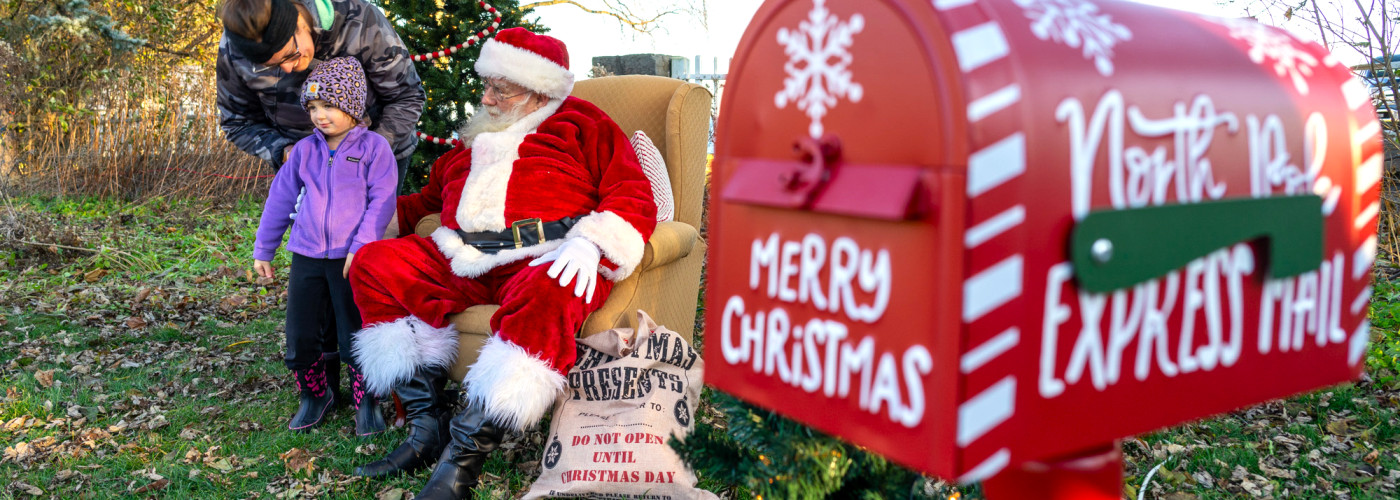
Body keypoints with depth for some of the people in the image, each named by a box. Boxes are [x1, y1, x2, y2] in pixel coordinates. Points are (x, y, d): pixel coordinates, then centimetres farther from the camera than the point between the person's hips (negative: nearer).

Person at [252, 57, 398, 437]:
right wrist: (263, 250, 18)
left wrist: (361, 246, -17)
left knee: (357, 335, -1)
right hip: (307, 255, 4)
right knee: (300, 335, 6)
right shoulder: (305, 150, 10)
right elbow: (280, 198, 16)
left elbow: (381, 200, -8)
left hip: (353, 259, -4)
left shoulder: (373, 147, -2)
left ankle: (366, 402, 15)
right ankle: (315, 395, 25)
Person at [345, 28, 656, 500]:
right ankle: (427, 424, -18)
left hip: (547, 258, -6)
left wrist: (590, 242, -18)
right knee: (374, 263, -14)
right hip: (463, 263, 6)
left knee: (546, 295, -40)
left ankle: (465, 452, -35)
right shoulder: (473, 141, 31)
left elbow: (633, 196, 0)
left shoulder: (581, 124, 14)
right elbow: (427, 201, 38)